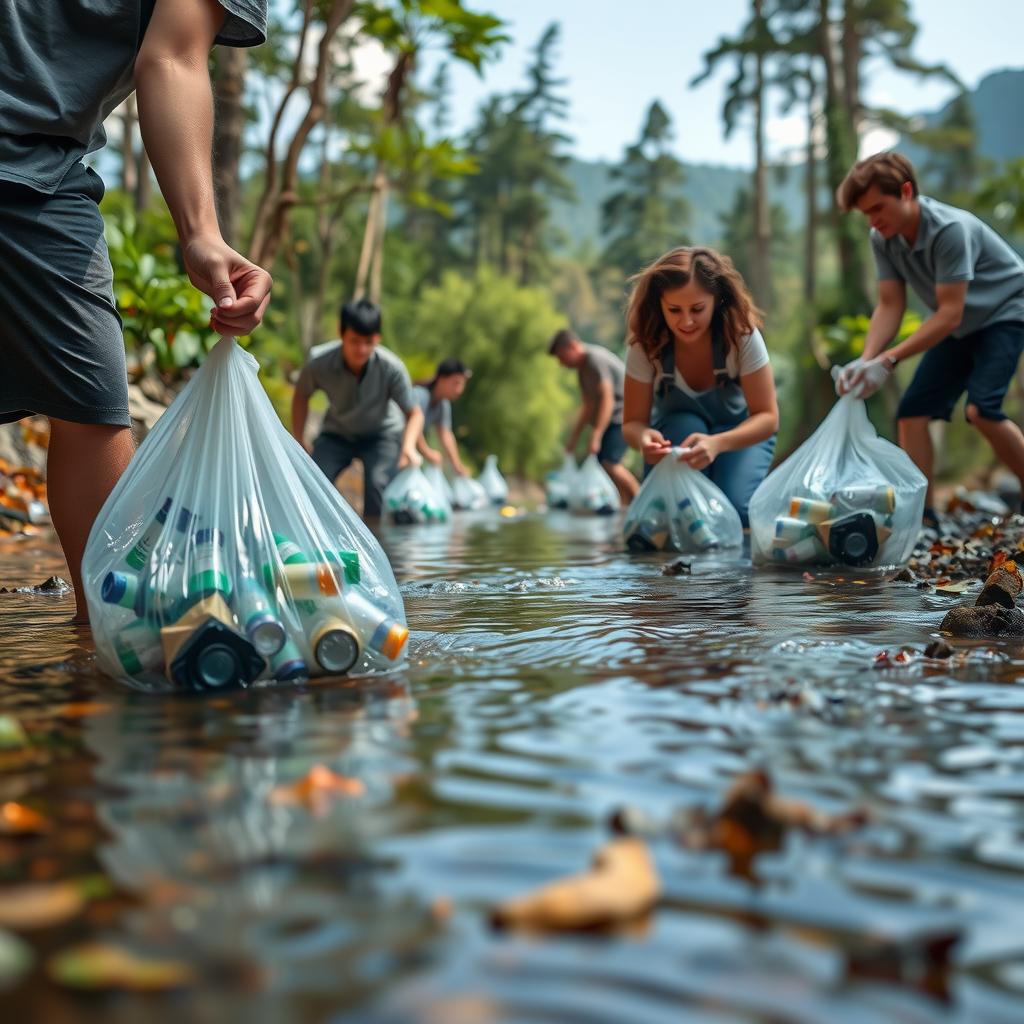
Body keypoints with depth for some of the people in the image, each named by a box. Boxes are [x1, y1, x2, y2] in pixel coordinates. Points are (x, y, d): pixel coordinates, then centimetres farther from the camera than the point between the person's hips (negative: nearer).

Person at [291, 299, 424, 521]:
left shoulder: (391, 367, -29)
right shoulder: (319, 366, -26)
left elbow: (415, 413, -18)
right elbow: (301, 396, -2)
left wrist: (408, 446, -37)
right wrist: (299, 442, -4)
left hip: (382, 434, -1)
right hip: (337, 434, 2)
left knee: (377, 483, -28)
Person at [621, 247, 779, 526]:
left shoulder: (742, 335, -27)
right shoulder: (645, 345, -23)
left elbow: (768, 417, -27)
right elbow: (633, 421, -20)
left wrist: (717, 444, -48)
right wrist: (643, 438, -47)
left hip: (740, 434, -1)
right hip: (676, 428, 1)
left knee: (736, 508, -27)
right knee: (683, 425, -33)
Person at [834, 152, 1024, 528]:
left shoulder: (951, 229, -31)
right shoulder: (882, 239, -10)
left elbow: (950, 314, -31)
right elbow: (890, 307, -9)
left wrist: (889, 360, -36)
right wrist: (866, 360, -27)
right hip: (959, 328, 8)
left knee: (981, 408, -25)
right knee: (911, 412, -2)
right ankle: (924, 518, 4)